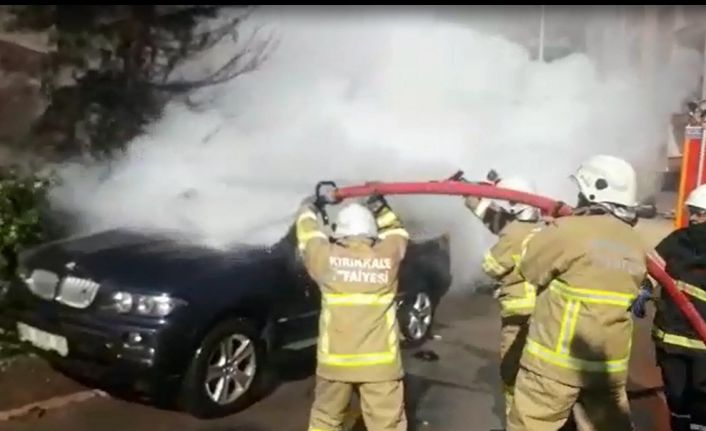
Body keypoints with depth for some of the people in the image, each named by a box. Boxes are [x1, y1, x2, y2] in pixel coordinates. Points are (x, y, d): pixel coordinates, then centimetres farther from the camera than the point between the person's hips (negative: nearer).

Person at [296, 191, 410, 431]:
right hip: (380, 361, 0)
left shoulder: (327, 257, -4)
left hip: (335, 360, 1)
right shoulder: (388, 254, -3)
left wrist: (308, 208, 33)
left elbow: (307, 234, 16)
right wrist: (379, 205, 25)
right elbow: (397, 232, 20)